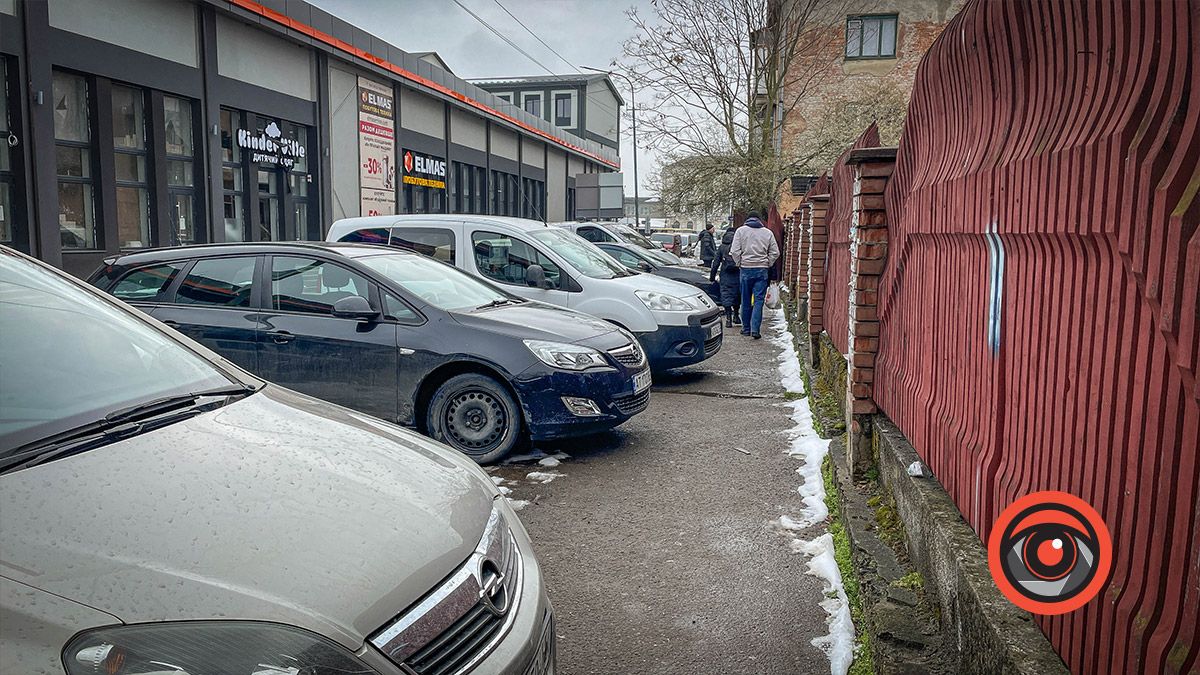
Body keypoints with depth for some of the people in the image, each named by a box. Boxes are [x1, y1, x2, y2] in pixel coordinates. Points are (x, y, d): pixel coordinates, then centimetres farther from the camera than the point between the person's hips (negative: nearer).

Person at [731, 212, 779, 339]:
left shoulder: (740, 231, 1)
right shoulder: (768, 233, 6)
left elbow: (735, 251, -5)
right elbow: (775, 253, 5)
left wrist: (739, 264, 6)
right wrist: (767, 264, 12)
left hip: (746, 269, 0)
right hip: (762, 270, 0)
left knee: (746, 300, 9)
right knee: (759, 300, 0)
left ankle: (746, 328, 17)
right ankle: (755, 329, -10)